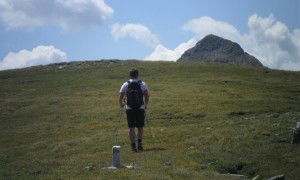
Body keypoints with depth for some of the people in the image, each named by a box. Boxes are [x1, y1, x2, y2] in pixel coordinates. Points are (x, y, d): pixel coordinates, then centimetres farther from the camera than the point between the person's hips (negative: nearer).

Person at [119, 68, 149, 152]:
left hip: (130, 109, 0)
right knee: (140, 127, 13)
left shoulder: (125, 85, -1)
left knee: (131, 128, 6)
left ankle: (133, 145, 2)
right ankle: (139, 143, 2)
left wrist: (121, 103, 16)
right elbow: (147, 96, -7)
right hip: (140, 108, 0)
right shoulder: (143, 84, 0)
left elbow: (121, 97, -4)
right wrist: (145, 104, 10)